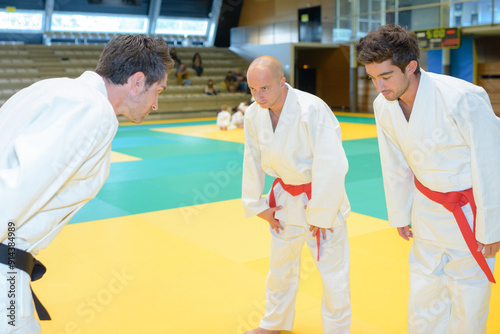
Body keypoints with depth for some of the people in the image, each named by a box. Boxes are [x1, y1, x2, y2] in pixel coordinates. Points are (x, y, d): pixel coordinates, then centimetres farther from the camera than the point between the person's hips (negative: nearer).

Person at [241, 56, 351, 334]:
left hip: (322, 195, -5)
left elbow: (331, 167, -28)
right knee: (281, 265, 22)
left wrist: (321, 214, -21)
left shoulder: (312, 110, -28)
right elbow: (252, 162, 2)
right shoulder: (253, 115, -9)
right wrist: (257, 205, 6)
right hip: (286, 197, 6)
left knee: (334, 272, 1)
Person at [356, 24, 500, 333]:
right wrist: (400, 215, 12)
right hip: (429, 209, 5)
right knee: (424, 292, 17)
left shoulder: (463, 99, -29)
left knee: (469, 297, 7)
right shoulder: (383, 105, -10)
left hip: (471, 210, -5)